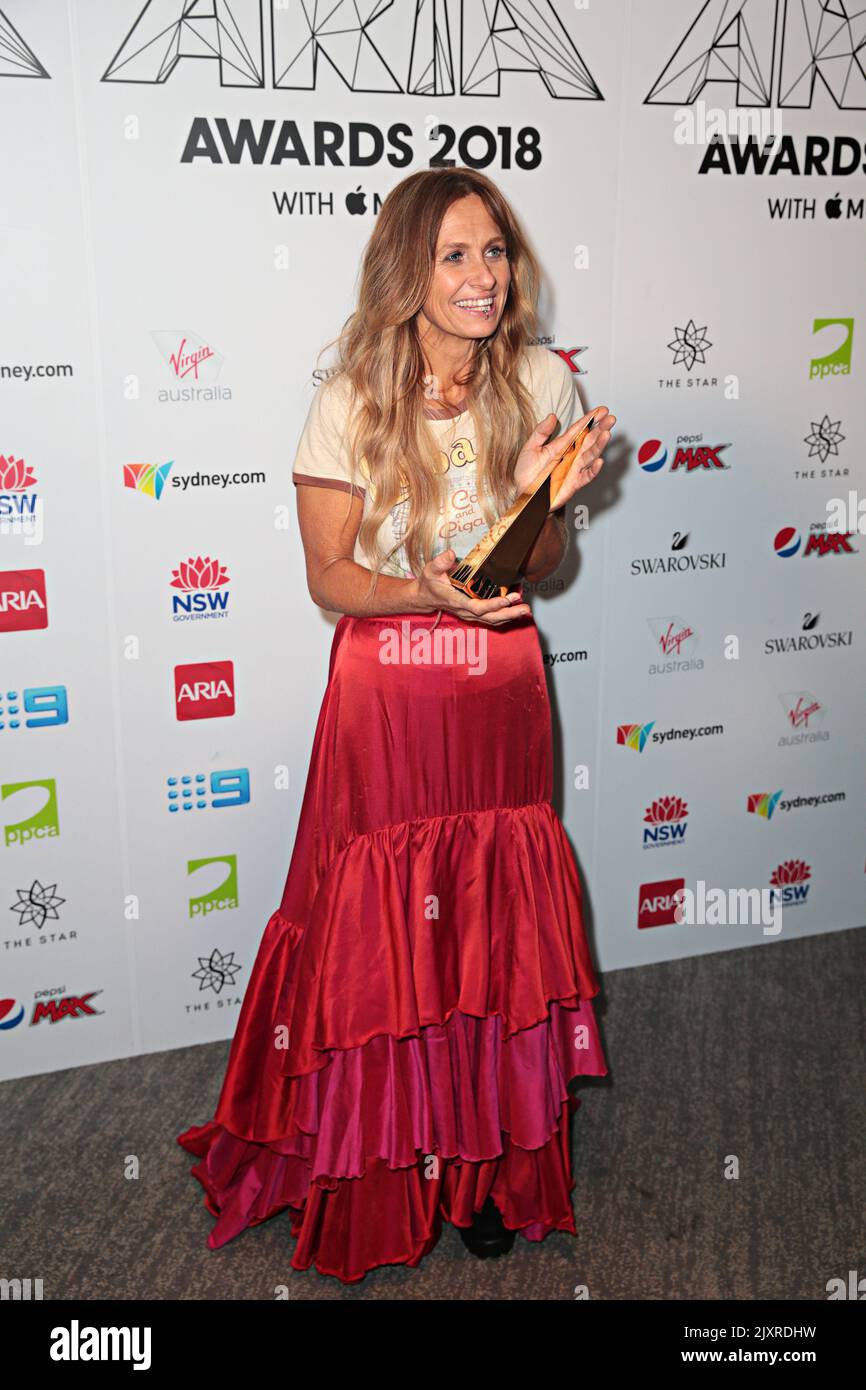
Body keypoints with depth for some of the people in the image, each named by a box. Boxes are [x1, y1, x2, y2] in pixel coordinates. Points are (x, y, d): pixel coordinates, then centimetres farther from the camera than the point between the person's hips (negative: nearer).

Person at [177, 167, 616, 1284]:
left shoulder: (542, 383, -1)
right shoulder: (351, 402, -9)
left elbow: (541, 568, 4)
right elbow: (328, 576, -5)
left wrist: (551, 498, -17)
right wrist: (428, 594, -23)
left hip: (500, 691, 3)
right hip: (385, 698, -2)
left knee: (497, 925, 10)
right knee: (382, 932, 5)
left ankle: (490, 1164, 31)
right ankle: (382, 1171, 28)